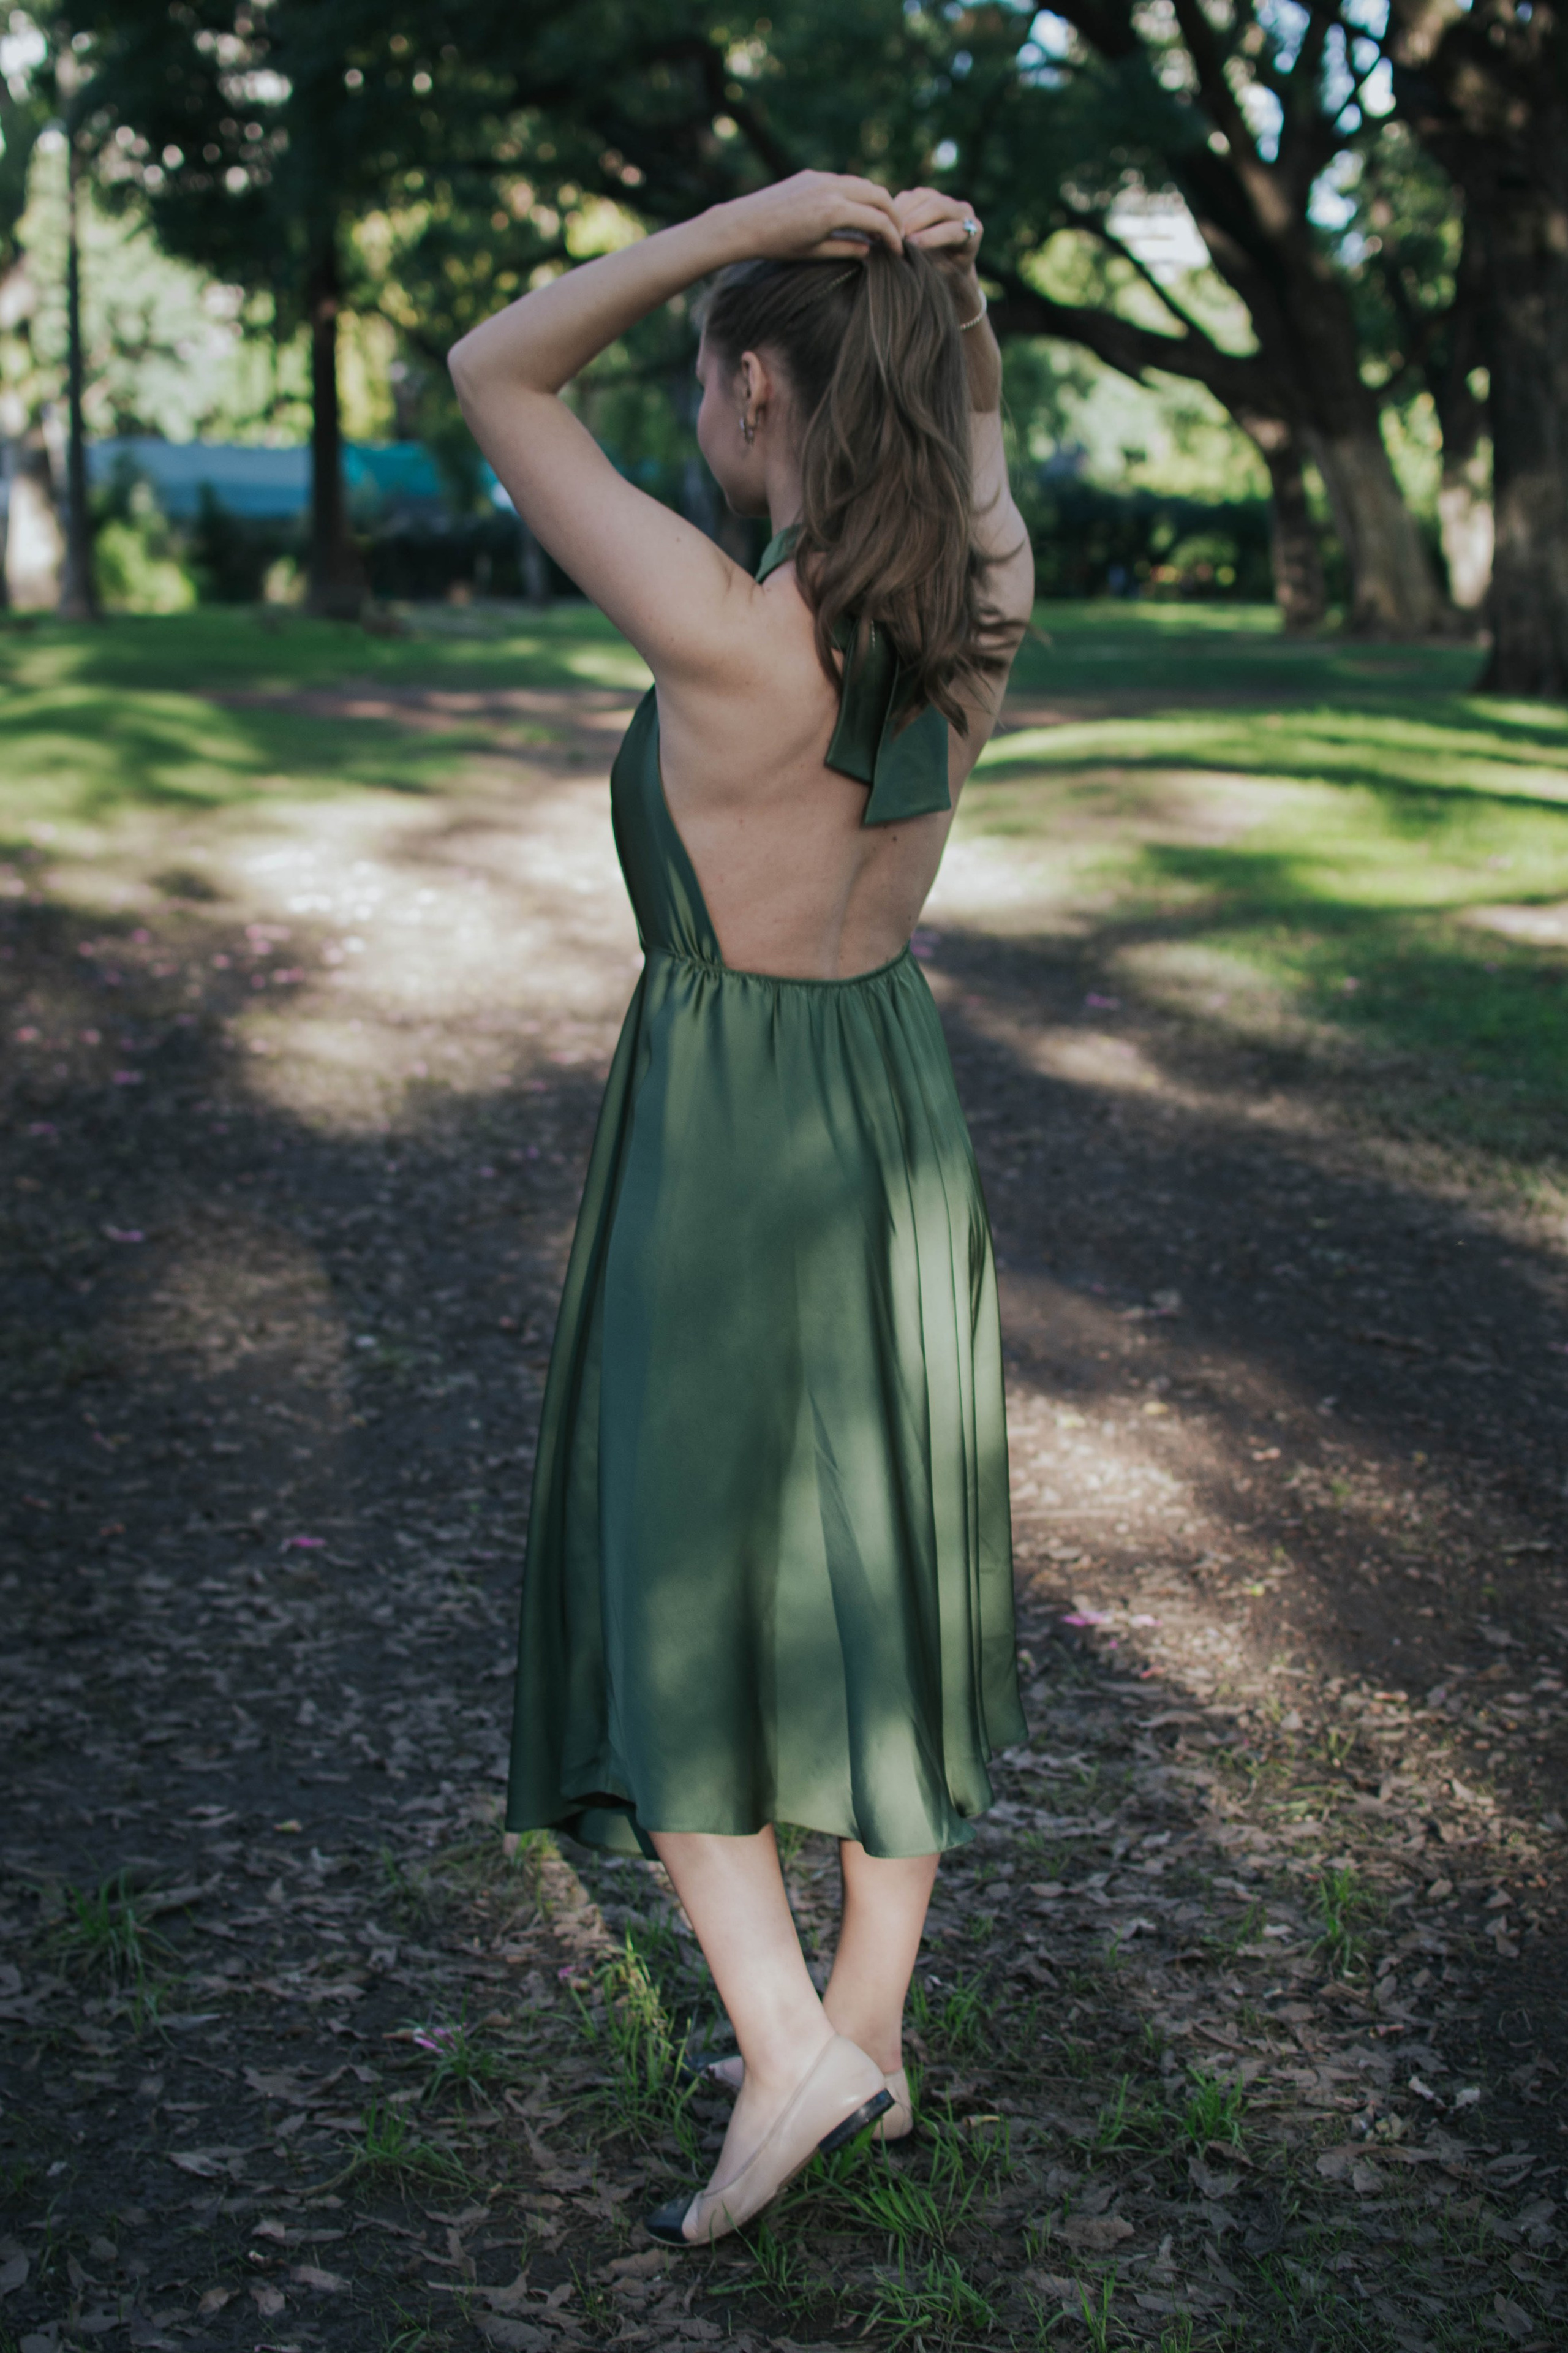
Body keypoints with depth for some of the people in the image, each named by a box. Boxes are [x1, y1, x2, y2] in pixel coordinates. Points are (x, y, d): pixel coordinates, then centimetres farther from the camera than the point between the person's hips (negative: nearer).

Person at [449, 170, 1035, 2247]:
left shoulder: (727, 635, -24)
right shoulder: (971, 616, -6)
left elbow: (495, 377, -14)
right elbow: (979, 431, 18)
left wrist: (750, 216, -18)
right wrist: (945, 276, -2)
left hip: (727, 1138, -6)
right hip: (905, 1115, 7)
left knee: (676, 1592, 11)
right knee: (882, 1586, 16)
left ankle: (789, 2052, 7)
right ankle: (875, 2030, 29)